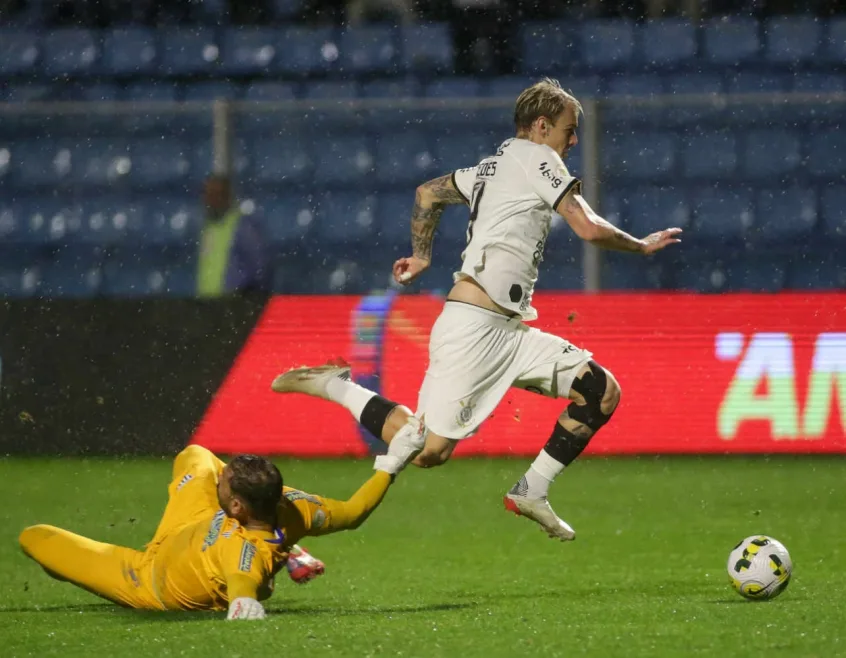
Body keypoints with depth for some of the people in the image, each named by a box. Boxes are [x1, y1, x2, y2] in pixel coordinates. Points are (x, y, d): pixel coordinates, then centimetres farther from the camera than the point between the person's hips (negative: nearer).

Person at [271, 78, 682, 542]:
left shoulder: (493, 167, 22)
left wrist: (421, 255, 40)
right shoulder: (537, 159, -5)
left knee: (602, 392, 1)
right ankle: (334, 386, 5)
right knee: (430, 448, -13)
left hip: (508, 330, 10)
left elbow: (427, 193, 34)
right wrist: (641, 246, 4)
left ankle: (531, 491, 5)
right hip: (471, 327, -10)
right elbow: (588, 229, -11)